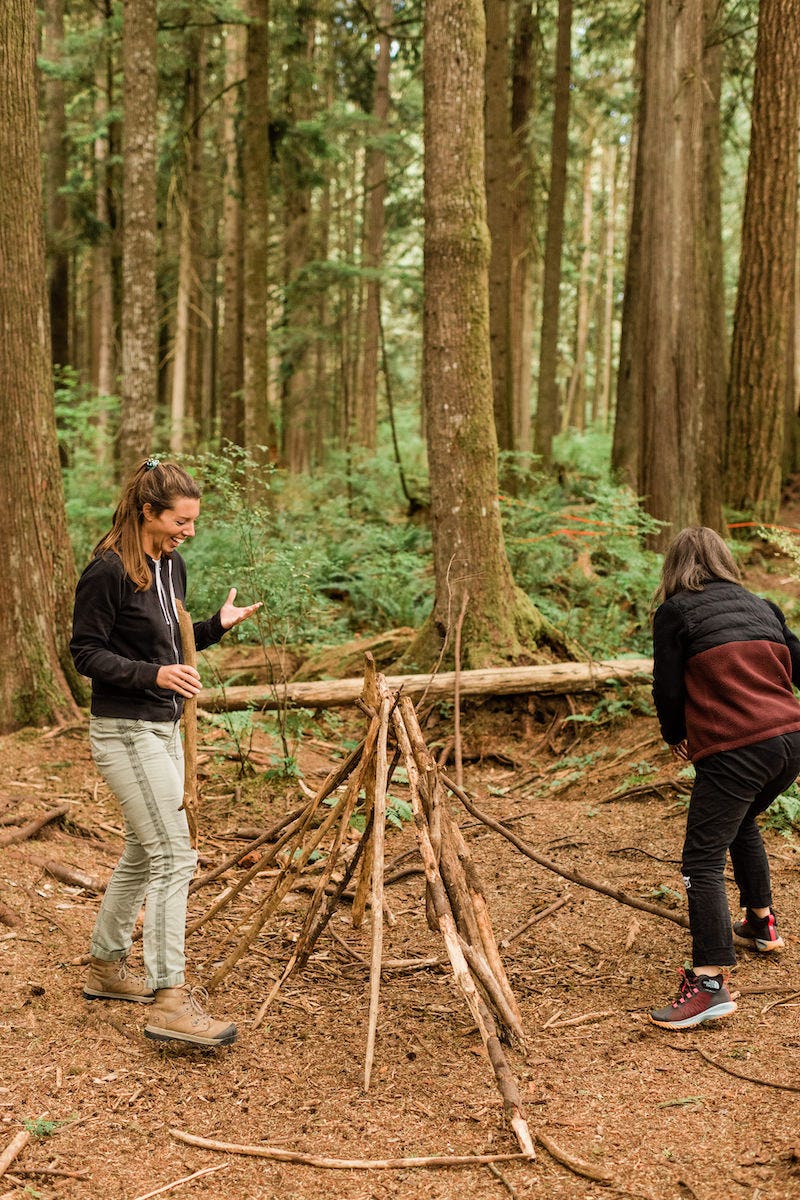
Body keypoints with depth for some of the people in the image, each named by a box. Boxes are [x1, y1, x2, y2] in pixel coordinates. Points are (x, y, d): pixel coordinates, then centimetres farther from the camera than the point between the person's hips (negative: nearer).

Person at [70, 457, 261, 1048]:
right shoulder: (108, 571, -16)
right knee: (174, 855, -13)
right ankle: (169, 1000, -10)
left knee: (143, 854, 18)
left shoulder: (172, 566, 9)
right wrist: (154, 673, -25)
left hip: (163, 728, 9)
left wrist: (217, 625, 3)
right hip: (125, 732, -9)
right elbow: (86, 652, -14)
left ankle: (106, 968, 33)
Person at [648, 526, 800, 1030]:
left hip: (733, 751, -7)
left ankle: (711, 983, -17)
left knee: (703, 862, -7)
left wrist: (674, 736, 19)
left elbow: (668, 688, 1)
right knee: (742, 823, 32)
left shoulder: (675, 611, 1)